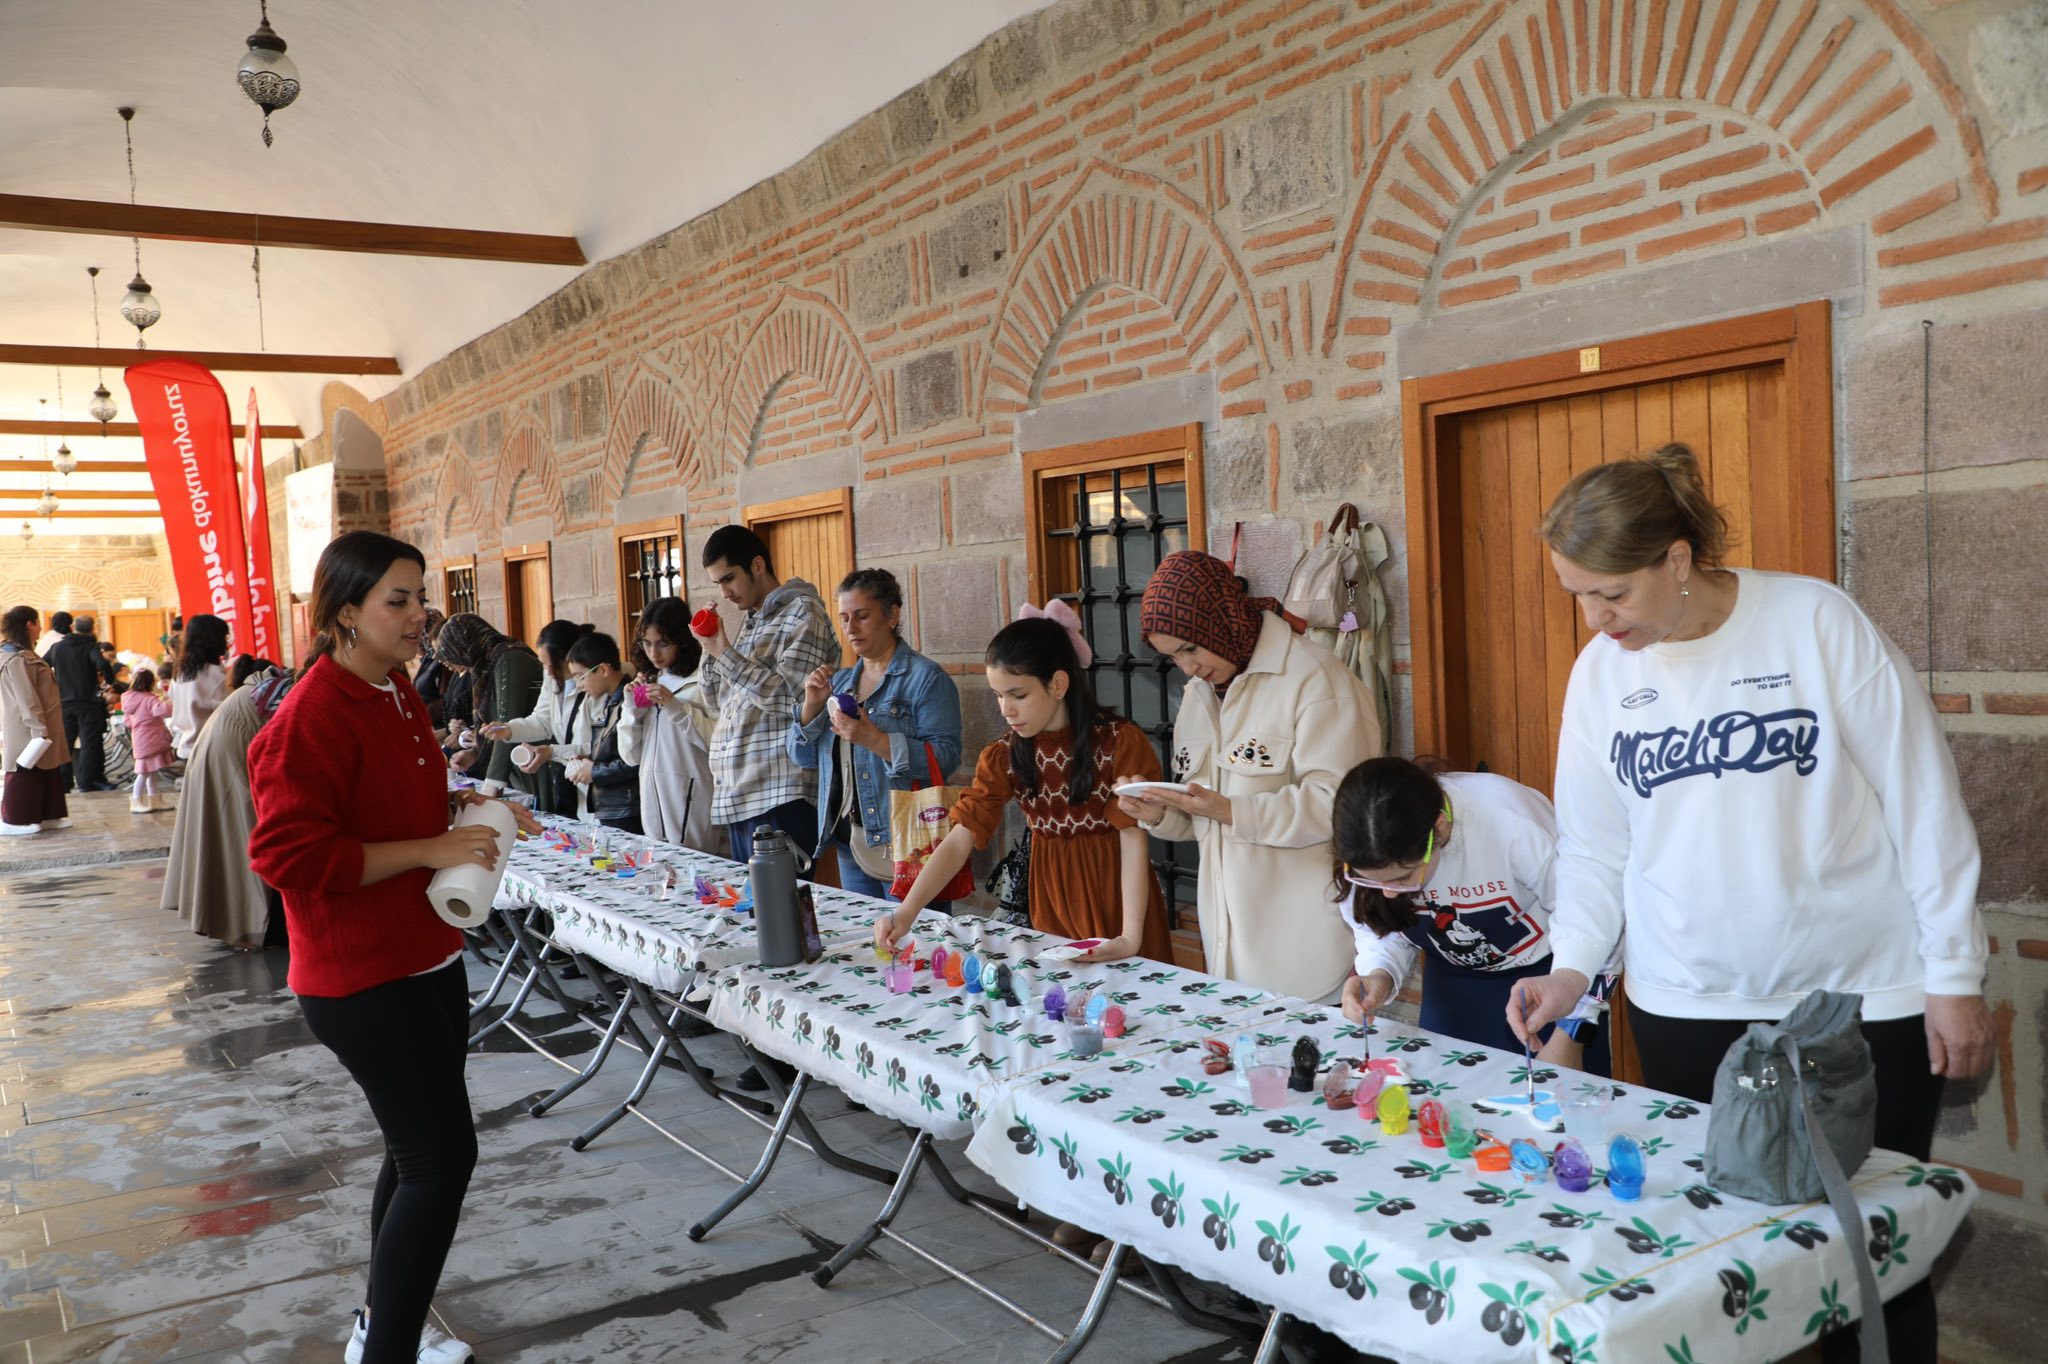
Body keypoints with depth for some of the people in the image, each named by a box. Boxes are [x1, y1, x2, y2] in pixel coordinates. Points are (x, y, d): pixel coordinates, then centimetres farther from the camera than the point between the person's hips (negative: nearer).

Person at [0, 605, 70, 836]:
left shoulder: (22, 655, 14)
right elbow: (26, 700, -22)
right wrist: (39, 729, -23)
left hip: (36, 728, 10)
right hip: (27, 731, -10)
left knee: (45, 772, 13)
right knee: (25, 773, -1)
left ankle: (45, 816, 19)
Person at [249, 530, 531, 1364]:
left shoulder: (396, 688, 8)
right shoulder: (309, 718, -21)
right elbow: (291, 855, -25)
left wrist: (461, 805, 5)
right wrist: (430, 850, -25)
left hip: (426, 958, 9)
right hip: (363, 980, -9)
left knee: (419, 1152, 19)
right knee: (443, 1157, -7)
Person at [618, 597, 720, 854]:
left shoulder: (704, 680, -4)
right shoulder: (648, 683, 15)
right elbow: (630, 756, 14)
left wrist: (676, 707, -17)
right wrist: (632, 709, 1)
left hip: (693, 802, -6)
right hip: (653, 802, 6)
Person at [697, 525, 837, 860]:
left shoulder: (802, 613, -5)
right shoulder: (751, 621, 20)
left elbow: (791, 696, -16)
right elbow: (717, 699, 24)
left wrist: (725, 653, -14)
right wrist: (712, 647, 8)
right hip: (738, 794, 8)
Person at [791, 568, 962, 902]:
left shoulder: (926, 678, -8)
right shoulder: (840, 681, 12)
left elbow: (944, 758, -19)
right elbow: (803, 757, 12)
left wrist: (875, 740, -27)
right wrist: (811, 705, -4)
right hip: (851, 845, 7)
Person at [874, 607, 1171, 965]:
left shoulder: (1120, 742, -14)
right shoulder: (1003, 758, -3)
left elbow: (1133, 841, -17)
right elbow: (958, 842, -9)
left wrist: (1131, 937, -26)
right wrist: (906, 912, -23)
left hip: (1118, 896, -3)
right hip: (1051, 899, 3)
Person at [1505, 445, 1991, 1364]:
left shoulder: (1817, 621, -10)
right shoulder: (1600, 670, 2)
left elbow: (1924, 803, -6)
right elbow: (1593, 843, 8)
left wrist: (1955, 976, -5)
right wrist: (1572, 966, -6)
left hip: (1862, 997, -2)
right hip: (1686, 1007, 3)